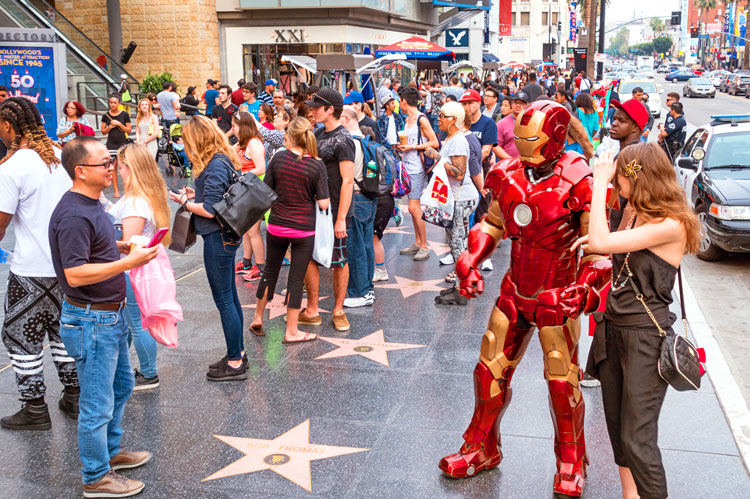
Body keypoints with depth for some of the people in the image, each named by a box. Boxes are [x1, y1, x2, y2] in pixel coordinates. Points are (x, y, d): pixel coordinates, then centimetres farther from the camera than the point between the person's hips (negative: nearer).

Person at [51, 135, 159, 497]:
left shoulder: (90, 205, 9)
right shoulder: (73, 215, -24)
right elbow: (75, 274, -28)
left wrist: (125, 246, 9)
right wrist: (128, 262, -28)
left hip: (110, 316, 11)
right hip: (90, 321, -11)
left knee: (121, 386, 25)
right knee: (97, 405, 3)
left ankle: (110, 451, 43)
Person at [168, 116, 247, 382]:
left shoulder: (215, 165, -19)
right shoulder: (223, 160, 10)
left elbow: (210, 210, -22)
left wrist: (184, 202, -7)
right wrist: (196, 194, 9)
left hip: (218, 238, -10)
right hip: (224, 237, 10)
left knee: (224, 300, -1)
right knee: (230, 297, 17)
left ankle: (235, 363, 8)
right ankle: (238, 353, 29)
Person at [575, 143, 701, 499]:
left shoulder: (671, 225, -19)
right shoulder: (629, 213, 7)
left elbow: (601, 243, -26)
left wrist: (599, 183, -19)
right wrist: (594, 240, -4)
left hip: (646, 335, -8)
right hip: (613, 327, 8)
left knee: (637, 438, -4)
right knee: (617, 427, 17)